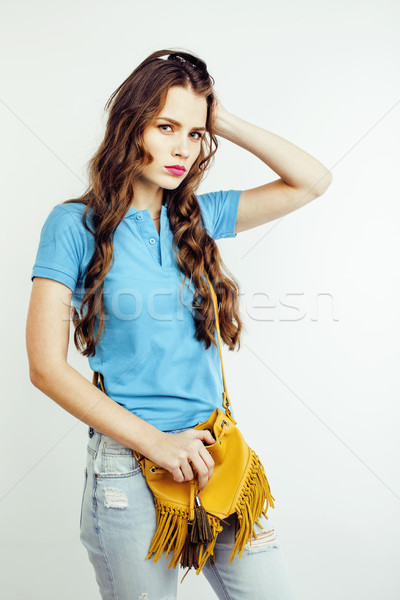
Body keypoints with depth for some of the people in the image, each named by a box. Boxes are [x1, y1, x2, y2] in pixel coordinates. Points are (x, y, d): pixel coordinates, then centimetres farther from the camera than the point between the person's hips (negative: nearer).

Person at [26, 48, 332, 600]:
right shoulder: (76, 224, -6)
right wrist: (155, 441, -14)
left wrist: (225, 123, 0)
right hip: (130, 466, -4)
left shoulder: (197, 217, 7)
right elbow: (47, 367, -10)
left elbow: (313, 180, 7)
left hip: (214, 454, 4)